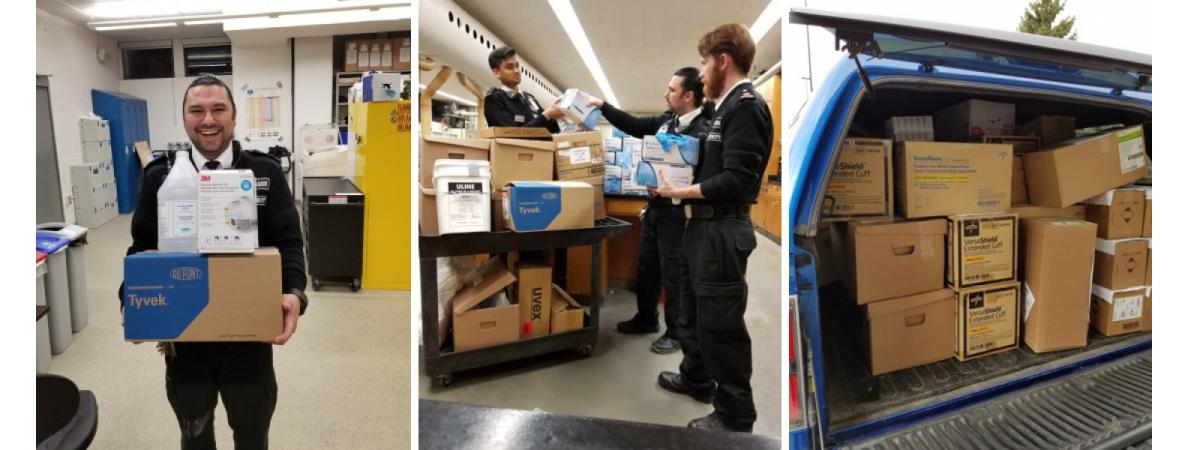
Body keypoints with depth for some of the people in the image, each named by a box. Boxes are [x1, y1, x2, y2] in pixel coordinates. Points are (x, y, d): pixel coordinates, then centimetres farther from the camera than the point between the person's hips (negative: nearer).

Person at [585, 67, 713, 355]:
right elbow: (633, 126, 17)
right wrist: (603, 106, 13)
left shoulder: (704, 131, -18)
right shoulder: (666, 121, 8)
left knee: (673, 273, 2)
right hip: (655, 206, 8)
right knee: (646, 267, 18)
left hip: (677, 211, -8)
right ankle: (646, 319, 36)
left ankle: (676, 333, 18)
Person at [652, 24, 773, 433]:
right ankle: (696, 377, 41)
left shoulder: (747, 106, -15)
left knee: (720, 322, -1)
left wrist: (681, 192, -17)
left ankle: (734, 416, 14)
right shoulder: (728, 106, 15)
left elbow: (737, 180, -22)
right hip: (705, 225, 10)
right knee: (694, 310, 22)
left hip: (723, 230, -10)